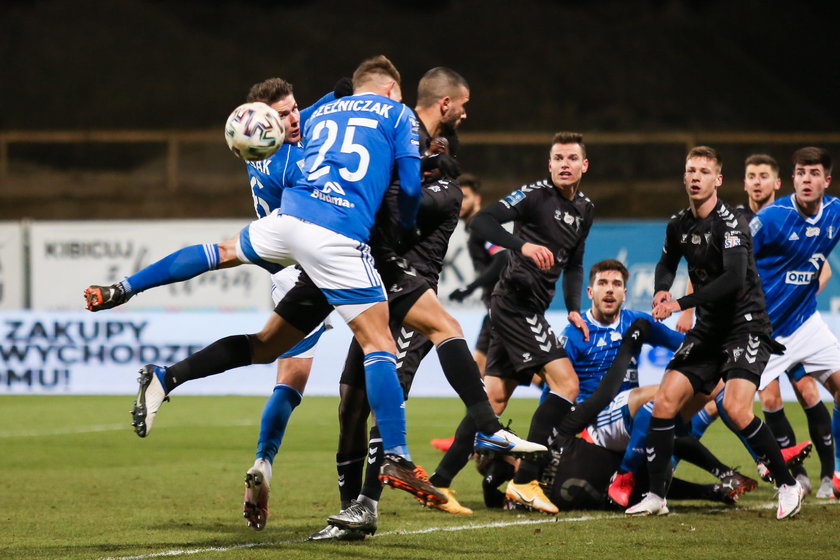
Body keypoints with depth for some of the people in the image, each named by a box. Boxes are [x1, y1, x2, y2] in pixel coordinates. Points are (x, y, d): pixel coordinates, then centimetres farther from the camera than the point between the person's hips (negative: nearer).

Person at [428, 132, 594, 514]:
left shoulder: (584, 209, 16)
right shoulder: (536, 195, -10)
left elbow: (573, 264, 27)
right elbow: (482, 221, -21)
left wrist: (573, 309, 12)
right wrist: (523, 245, -35)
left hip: (529, 309, 8)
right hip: (516, 304, -8)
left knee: (494, 398, 6)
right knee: (566, 383, -14)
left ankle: (440, 482, 7)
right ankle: (524, 481, -13)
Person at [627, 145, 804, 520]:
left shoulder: (729, 223, -16)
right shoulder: (679, 225, 6)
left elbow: (734, 279, -28)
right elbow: (667, 264, 26)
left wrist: (681, 303, -27)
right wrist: (661, 292, 3)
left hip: (746, 327, -7)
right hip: (708, 330, 7)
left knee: (736, 408, -24)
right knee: (664, 402, -6)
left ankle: (788, 485, -8)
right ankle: (656, 496, 2)